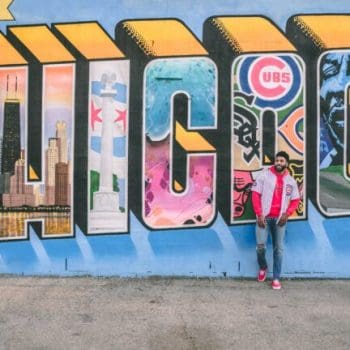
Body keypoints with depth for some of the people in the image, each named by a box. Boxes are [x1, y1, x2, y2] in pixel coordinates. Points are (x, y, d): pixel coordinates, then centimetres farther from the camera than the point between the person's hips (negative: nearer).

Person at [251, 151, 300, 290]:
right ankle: (263, 267, 21)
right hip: (264, 217, -2)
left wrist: (287, 213, -6)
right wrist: (259, 214, -11)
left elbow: (295, 200, 11)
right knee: (260, 246, -9)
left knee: (278, 248, 4)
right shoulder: (264, 175, -3)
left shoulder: (291, 181, 6)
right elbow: (255, 195, -5)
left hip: (279, 219, 2)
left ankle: (276, 278, 12)